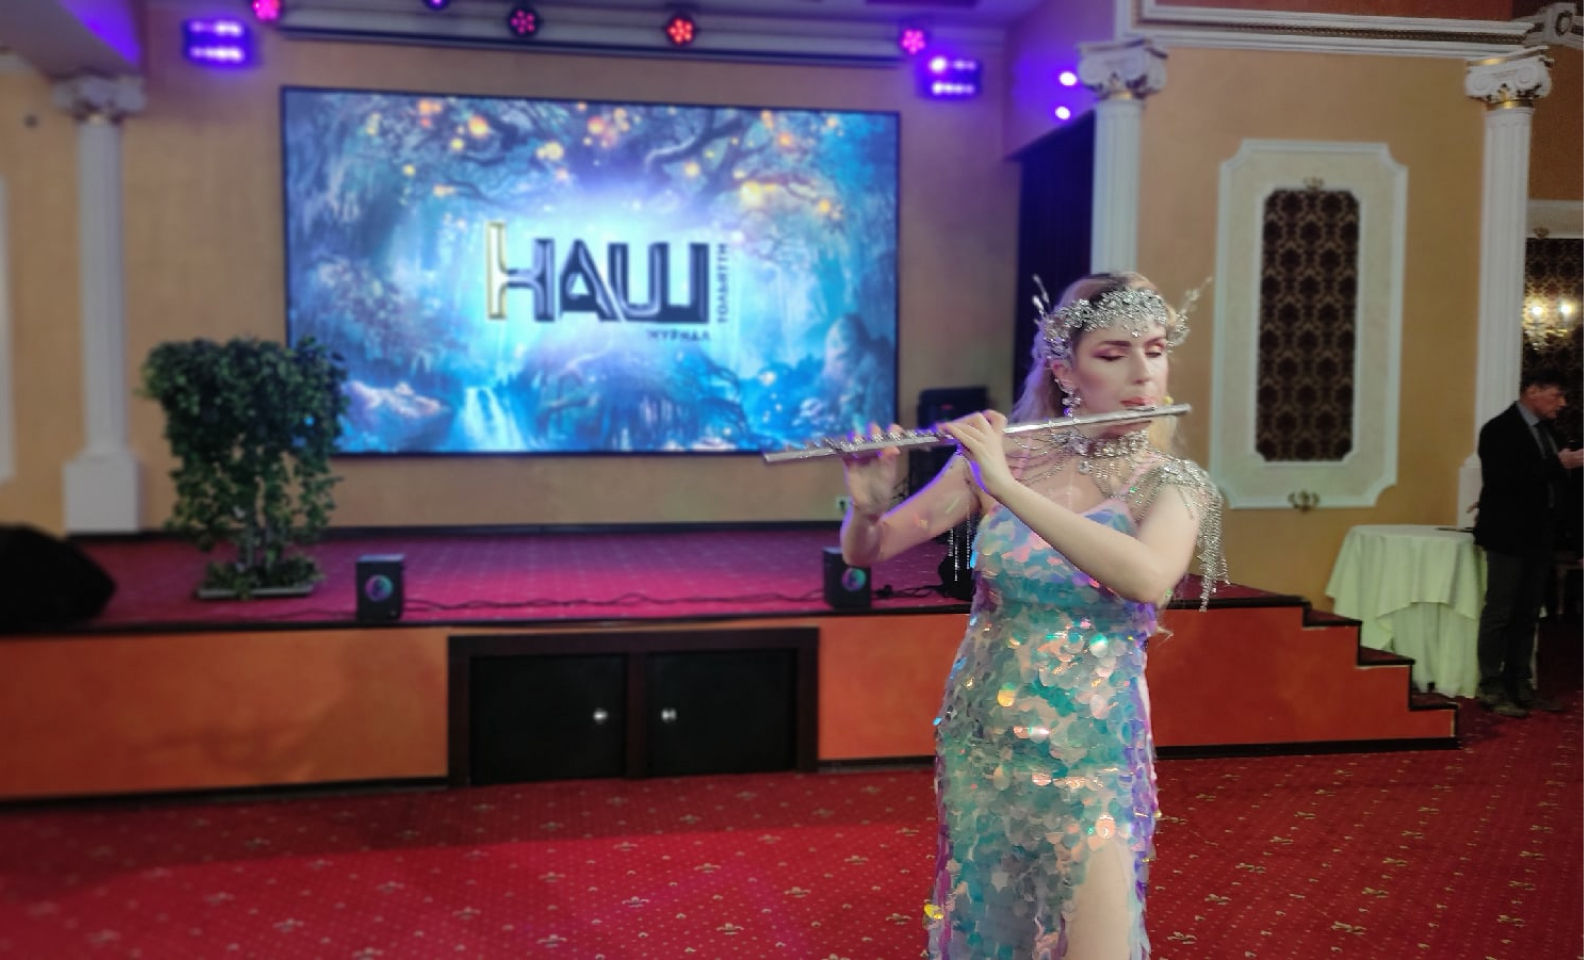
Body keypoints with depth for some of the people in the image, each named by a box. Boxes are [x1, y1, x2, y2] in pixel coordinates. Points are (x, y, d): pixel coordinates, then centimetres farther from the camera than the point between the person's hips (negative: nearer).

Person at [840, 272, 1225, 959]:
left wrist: (1006, 486, -32)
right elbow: (866, 552, -1)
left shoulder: (1172, 484, -8)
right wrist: (868, 504, -23)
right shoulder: (1000, 453, -4)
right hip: (976, 743, 2)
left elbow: (1146, 577, -31)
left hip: (1088, 756, -2)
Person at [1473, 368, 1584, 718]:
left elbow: (1545, 479, 15)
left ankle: (1519, 686, 18)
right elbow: (1503, 480, -21)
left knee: (1527, 616, 11)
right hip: (1509, 535, -8)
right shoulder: (1500, 429, -11)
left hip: (1539, 535, 8)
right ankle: (1492, 690, 4)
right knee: (1499, 614, -2)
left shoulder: (1543, 430, 13)